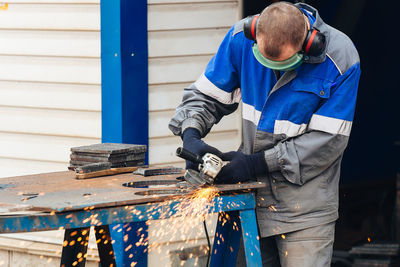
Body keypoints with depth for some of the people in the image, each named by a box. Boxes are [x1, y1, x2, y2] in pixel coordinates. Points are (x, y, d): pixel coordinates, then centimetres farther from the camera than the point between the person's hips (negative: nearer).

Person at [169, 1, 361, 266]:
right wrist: (190, 134, -15)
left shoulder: (341, 58, -18)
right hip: (253, 195, 4)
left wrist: (257, 163, -19)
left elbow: (327, 140, -16)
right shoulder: (242, 38, -7)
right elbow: (206, 95, 6)